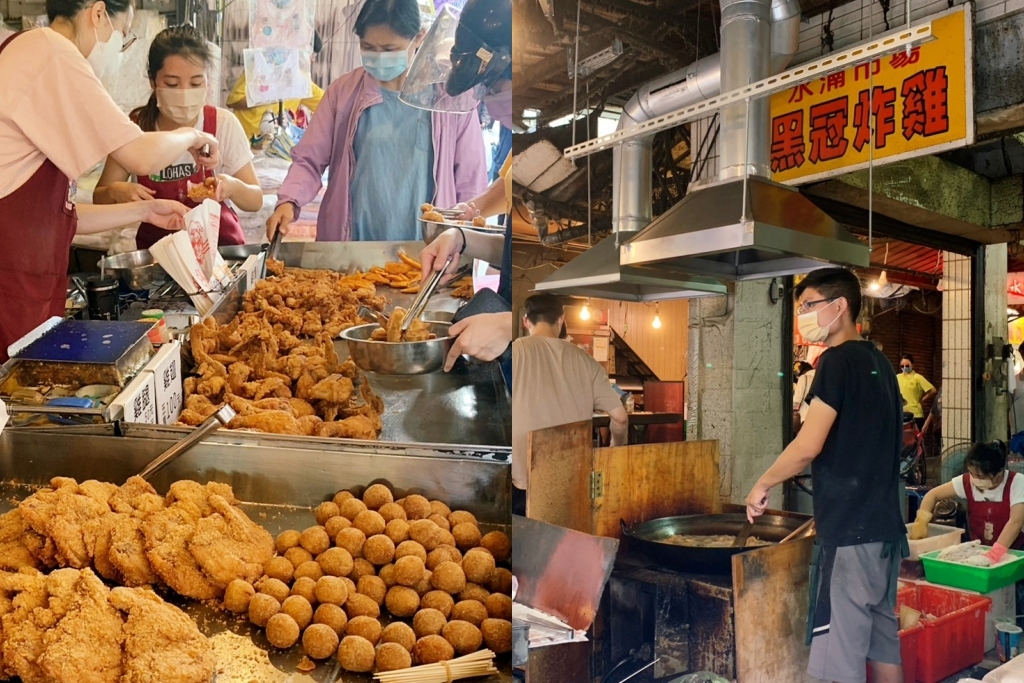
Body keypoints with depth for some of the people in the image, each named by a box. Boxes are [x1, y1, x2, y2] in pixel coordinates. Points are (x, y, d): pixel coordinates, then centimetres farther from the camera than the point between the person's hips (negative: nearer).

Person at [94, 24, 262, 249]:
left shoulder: (224, 124, -9)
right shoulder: (136, 127, -6)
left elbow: (256, 201, -5)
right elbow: (100, 199, 3)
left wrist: (232, 187, -25)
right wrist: (115, 191, -18)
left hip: (219, 244, -3)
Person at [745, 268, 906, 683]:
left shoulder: (838, 361, -13)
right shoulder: (879, 363, 14)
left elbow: (809, 445, -20)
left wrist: (763, 484, -5)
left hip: (848, 531, -9)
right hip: (884, 526, 9)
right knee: (882, 641, 17)